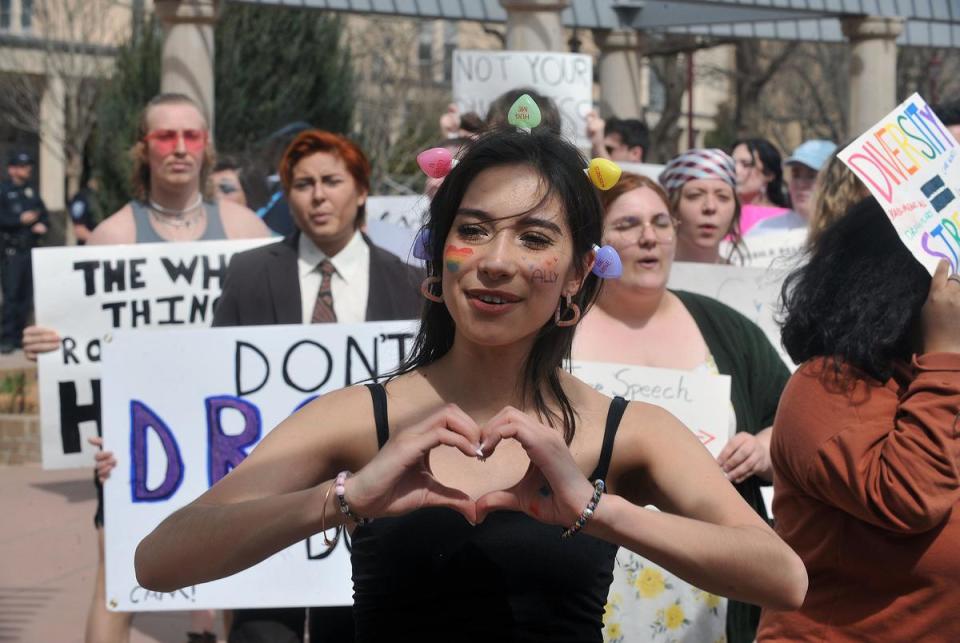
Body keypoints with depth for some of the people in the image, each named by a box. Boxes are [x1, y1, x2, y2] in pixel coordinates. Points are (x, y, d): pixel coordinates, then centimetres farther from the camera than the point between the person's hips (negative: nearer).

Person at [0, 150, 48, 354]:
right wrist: (20, 219, -18)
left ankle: (19, 336, 14)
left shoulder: (32, 191, 16)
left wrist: (42, 225, -3)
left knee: (26, 295, 6)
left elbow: (44, 214, 18)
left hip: (30, 250, 6)